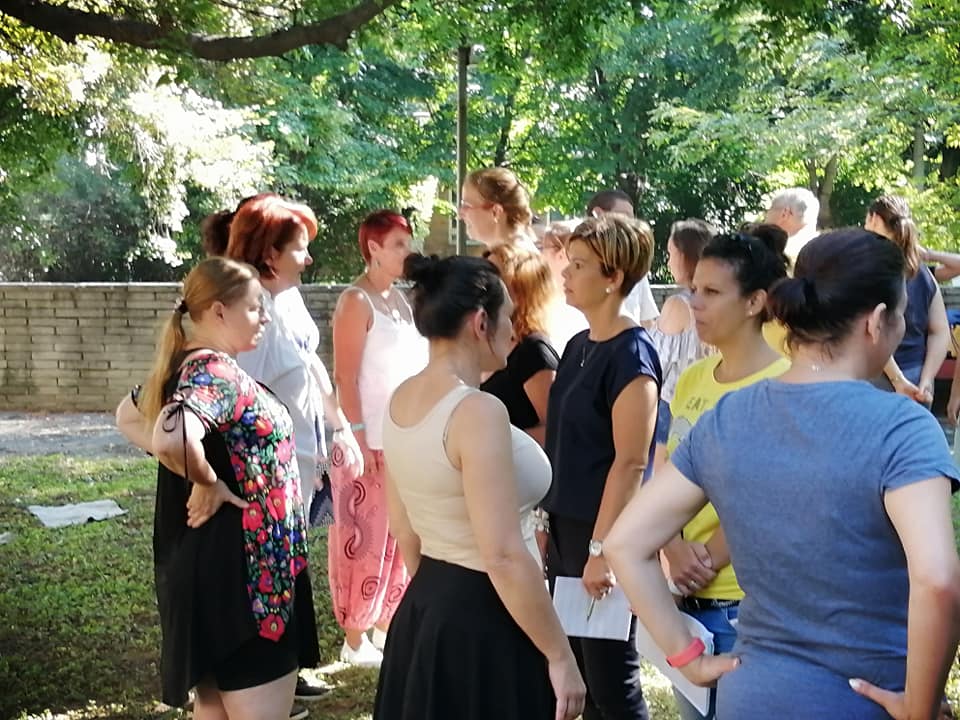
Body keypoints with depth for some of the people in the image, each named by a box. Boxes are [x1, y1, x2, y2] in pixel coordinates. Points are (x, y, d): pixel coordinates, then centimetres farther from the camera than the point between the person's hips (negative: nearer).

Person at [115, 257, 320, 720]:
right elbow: (172, 437, -40)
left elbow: (128, 417, 25)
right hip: (240, 566, -10)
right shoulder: (218, 371, -20)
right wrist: (207, 483, -21)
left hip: (203, 559, 10)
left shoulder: (183, 365, 7)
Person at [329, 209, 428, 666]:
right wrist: (359, 439, -19)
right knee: (365, 540, -1)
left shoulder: (400, 299, 13)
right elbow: (345, 377, -14)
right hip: (369, 443, -8)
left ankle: (387, 625, 24)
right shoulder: (356, 301, -10)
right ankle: (356, 638, 9)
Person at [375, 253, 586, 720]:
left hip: (424, 611, 8)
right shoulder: (477, 412, -22)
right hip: (483, 620, -8)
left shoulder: (401, 400, 4)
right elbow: (504, 557, -25)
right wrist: (559, 655, -17)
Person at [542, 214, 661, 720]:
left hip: (604, 536, -8)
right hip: (566, 528, 8)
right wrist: (550, 521, 16)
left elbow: (630, 461, -20)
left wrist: (603, 548, -21)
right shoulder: (578, 346, 10)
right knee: (576, 671, 16)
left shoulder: (630, 354, -15)